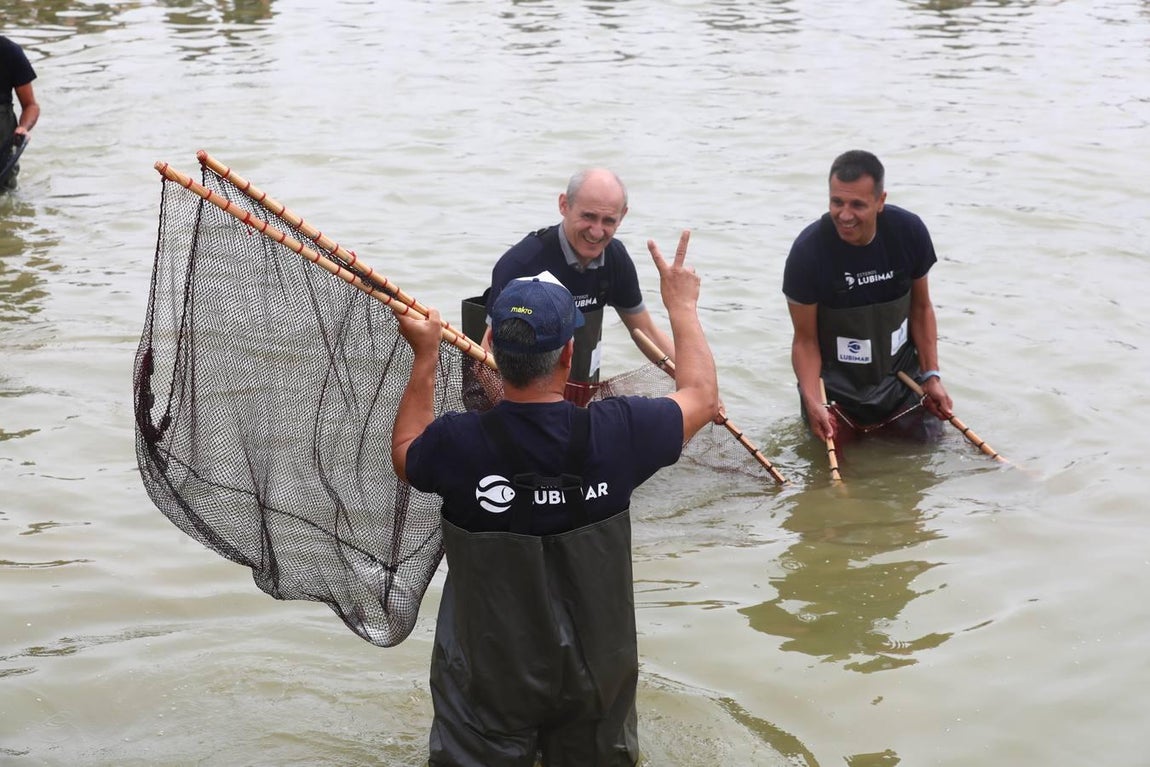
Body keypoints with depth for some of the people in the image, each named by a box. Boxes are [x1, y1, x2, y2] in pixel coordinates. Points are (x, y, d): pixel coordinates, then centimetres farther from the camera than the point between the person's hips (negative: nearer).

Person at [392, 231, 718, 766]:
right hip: (595, 676, 1)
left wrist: (426, 356, 8)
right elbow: (702, 397, 1)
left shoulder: (457, 444, -23)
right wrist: (683, 305, 15)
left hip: (488, 677, -1)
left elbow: (405, 456, 3)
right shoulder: (615, 434, -21)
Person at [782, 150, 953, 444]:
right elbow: (805, 339, -14)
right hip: (836, 386, -3)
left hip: (900, 379, 3)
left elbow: (921, 308, 1)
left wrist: (932, 375, -3)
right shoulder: (808, 252, -23)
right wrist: (812, 402, -27)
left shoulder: (909, 232, -14)